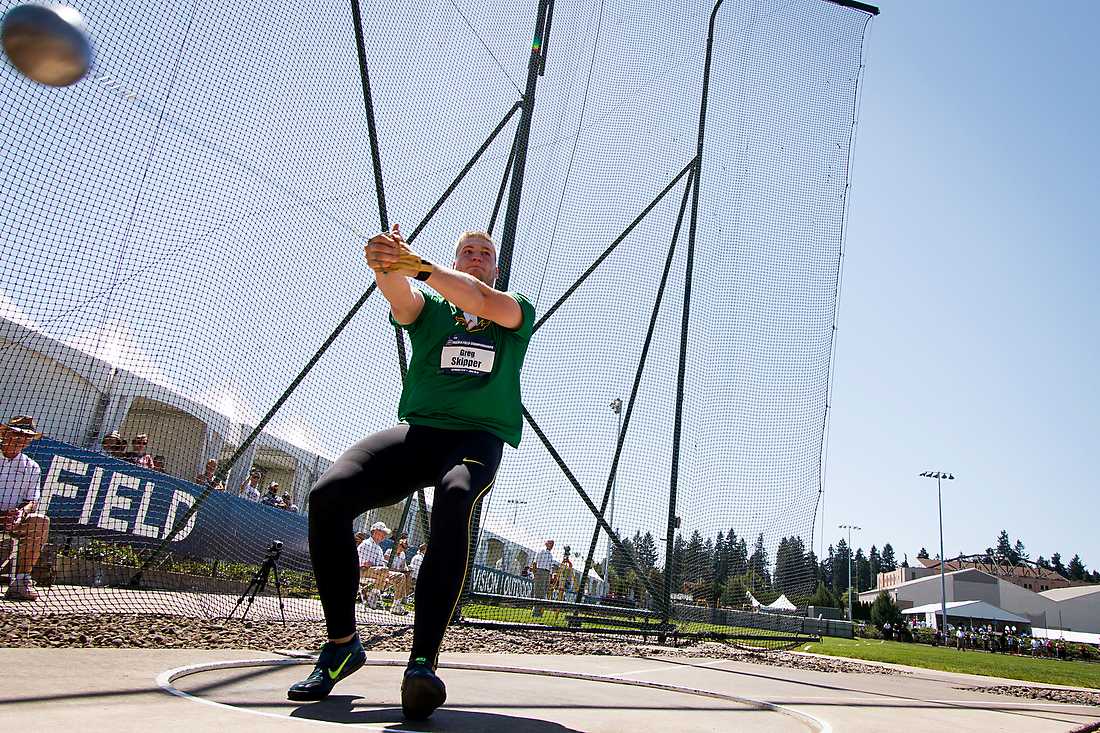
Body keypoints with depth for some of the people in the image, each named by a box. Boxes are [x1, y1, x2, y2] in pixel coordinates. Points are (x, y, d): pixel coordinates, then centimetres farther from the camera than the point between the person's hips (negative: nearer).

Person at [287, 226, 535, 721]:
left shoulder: (519, 311, 16)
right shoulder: (430, 308, 20)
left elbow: (487, 304, -9)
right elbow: (400, 295, -6)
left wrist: (420, 265, -24)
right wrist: (386, 265, -32)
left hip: (479, 437, -2)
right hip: (416, 431, 2)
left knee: (453, 499, -38)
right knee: (328, 494, -23)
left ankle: (423, 662, -40)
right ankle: (342, 645, -7)